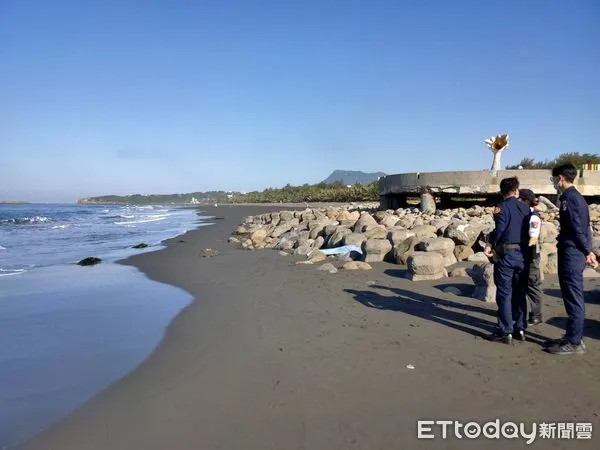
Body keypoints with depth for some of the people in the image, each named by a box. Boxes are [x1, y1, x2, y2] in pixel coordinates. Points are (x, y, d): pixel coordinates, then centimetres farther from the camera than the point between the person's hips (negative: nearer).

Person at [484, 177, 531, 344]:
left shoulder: (502, 207, -8)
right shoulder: (526, 208, 9)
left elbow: (499, 229, -18)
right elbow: (530, 230, 6)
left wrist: (490, 244, -6)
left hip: (506, 254, -5)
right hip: (523, 254, 6)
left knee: (504, 294, 0)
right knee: (519, 293, 14)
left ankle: (505, 332, 2)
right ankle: (520, 329, 21)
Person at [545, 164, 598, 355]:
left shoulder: (569, 197, -13)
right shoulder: (576, 196, 17)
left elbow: (578, 229, -16)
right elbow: (583, 228, 18)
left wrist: (587, 252, -8)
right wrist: (587, 251, 16)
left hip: (571, 253, -10)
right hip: (574, 253, 10)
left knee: (573, 298, -5)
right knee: (572, 297, 15)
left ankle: (574, 342, 2)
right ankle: (573, 336, 23)